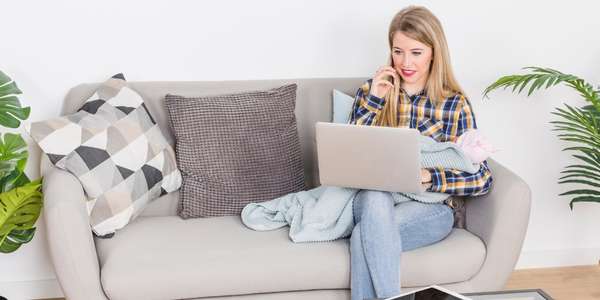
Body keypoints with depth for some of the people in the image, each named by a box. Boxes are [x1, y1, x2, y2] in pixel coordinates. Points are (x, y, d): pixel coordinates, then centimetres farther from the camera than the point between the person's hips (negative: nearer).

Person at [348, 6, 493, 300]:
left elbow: (482, 178, -3)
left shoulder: (455, 103, 1)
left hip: (429, 207, -2)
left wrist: (429, 176, -19)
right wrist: (373, 101, -11)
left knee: (365, 236, -32)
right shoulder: (371, 89, 6)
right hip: (373, 196, 2)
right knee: (378, 197, -35)